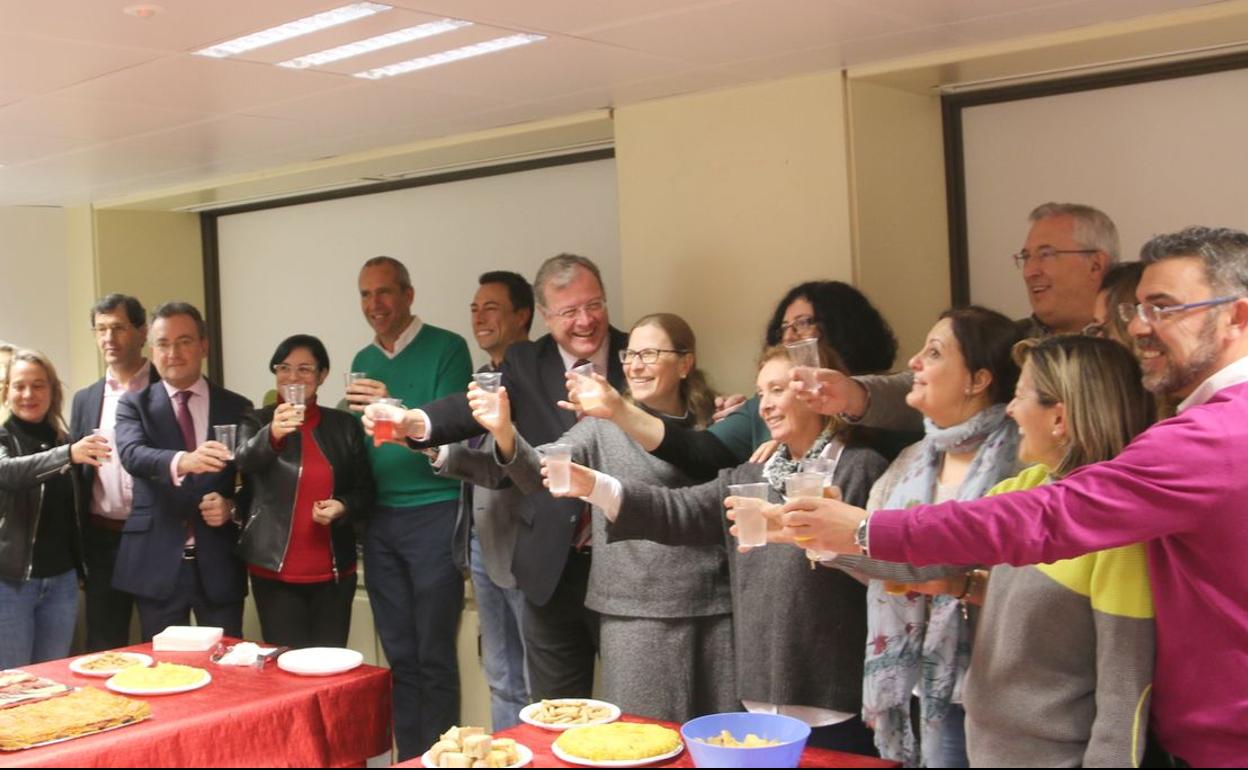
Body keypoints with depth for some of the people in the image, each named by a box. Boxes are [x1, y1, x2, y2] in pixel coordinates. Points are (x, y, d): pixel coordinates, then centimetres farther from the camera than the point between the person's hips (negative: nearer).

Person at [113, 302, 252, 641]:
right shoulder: (134, 404, 5)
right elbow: (132, 454, -15)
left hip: (219, 562, 1)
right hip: (157, 563, -1)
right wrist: (182, 461, -36)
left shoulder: (237, 408, 8)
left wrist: (232, 507, -11)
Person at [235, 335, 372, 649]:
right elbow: (245, 460, -20)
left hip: (334, 572, 2)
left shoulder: (345, 425, 6)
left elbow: (365, 491, 10)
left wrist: (342, 507, -11)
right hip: (275, 571, -2)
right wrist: (273, 434, -41)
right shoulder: (257, 422, 1)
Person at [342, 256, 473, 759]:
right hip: (379, 519, 5)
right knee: (399, 655, 10)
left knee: (434, 655, -1)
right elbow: (361, 442, 17)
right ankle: (409, 758, 19)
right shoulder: (363, 361, 12)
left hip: (434, 514, -5)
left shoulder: (446, 348, -5)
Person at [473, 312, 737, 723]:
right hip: (637, 611, -1)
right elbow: (541, 473, -13)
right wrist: (505, 433, -30)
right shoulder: (604, 425, 2)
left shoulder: (713, 428, 7)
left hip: (714, 608, 2)